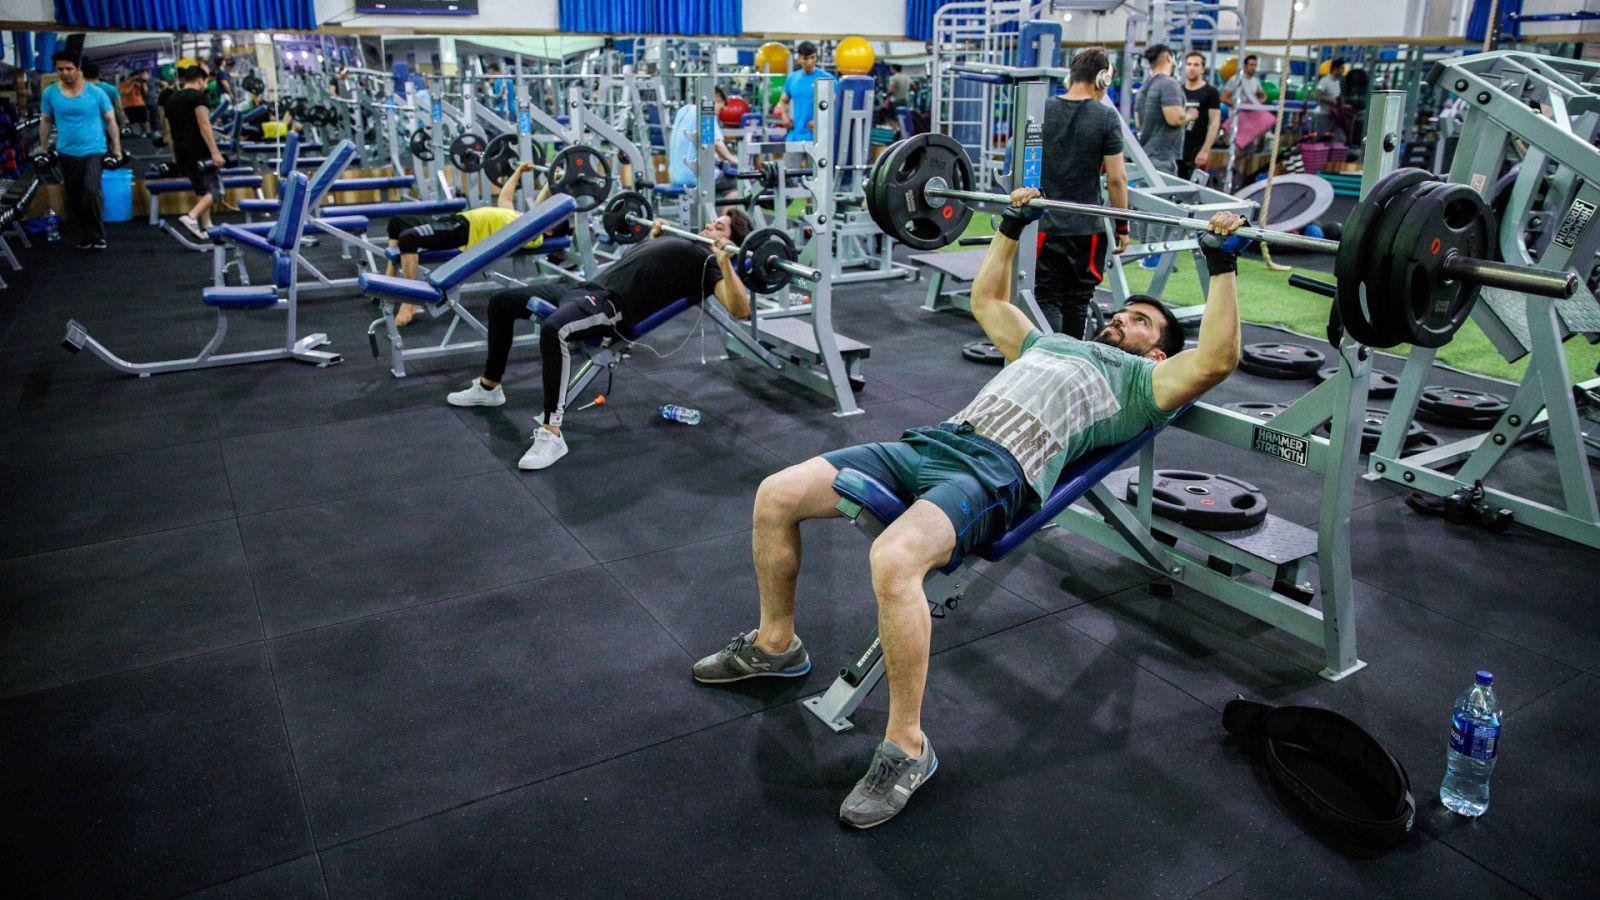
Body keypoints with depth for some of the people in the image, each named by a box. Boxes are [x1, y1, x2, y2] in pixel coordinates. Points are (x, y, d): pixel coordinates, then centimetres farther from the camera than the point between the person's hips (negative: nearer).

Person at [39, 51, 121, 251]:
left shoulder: (96, 93, -5)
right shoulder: (50, 93, 1)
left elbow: (111, 120, 1)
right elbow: (45, 121, 11)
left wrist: (117, 149, -2)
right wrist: (43, 149, 11)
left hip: (93, 150, -4)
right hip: (66, 153, 4)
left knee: (92, 190, -20)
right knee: (74, 197, 10)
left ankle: (98, 236, -11)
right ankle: (87, 234, 23)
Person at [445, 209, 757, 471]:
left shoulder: (708, 261, -1)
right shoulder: (682, 243, 26)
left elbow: (740, 310, -17)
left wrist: (725, 263, -23)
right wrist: (654, 234, 43)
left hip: (612, 305, -10)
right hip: (587, 288, 10)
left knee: (553, 329, -43)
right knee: (500, 301, 20)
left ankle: (552, 435, -36)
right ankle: (489, 388, 33)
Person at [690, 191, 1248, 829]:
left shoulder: (1144, 381, 16)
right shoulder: (1051, 343, 36)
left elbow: (1217, 359, -2)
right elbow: (987, 299, 47)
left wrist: (1222, 264, -1)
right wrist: (1012, 227, 45)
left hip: (999, 472, -7)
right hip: (933, 441, 8)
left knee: (894, 560, -39)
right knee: (775, 497, -6)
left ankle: (907, 747, -20)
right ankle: (775, 644, 15)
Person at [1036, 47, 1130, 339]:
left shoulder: (1040, 111, 1)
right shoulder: (1106, 117, -6)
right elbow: (1116, 177, -7)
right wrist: (1122, 225, 3)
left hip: (1043, 224, 1)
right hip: (1086, 228, -1)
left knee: (1046, 300, 2)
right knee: (1078, 302, 11)